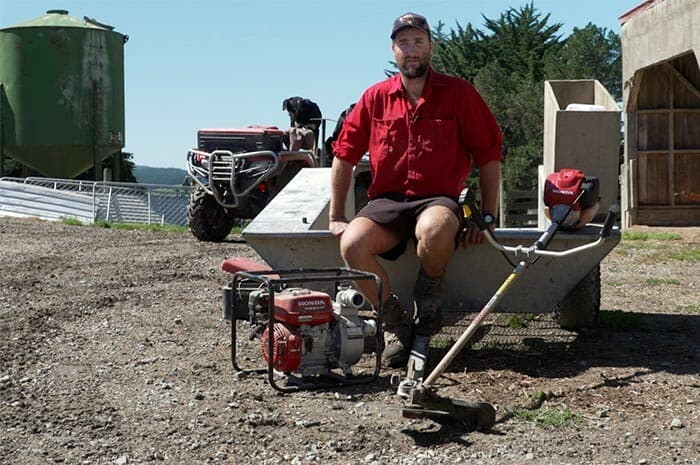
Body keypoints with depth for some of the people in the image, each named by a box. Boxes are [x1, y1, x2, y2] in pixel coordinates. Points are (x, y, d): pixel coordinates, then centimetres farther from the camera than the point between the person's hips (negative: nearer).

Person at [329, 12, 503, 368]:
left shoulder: (459, 93, 4)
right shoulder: (375, 97, 9)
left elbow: (489, 155, 4)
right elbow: (344, 156, 12)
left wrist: (488, 216, -3)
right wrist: (336, 216, 8)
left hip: (438, 198, -2)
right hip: (387, 201, 3)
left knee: (434, 230, -39)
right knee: (352, 243, -29)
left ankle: (428, 297, -6)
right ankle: (396, 325, -9)